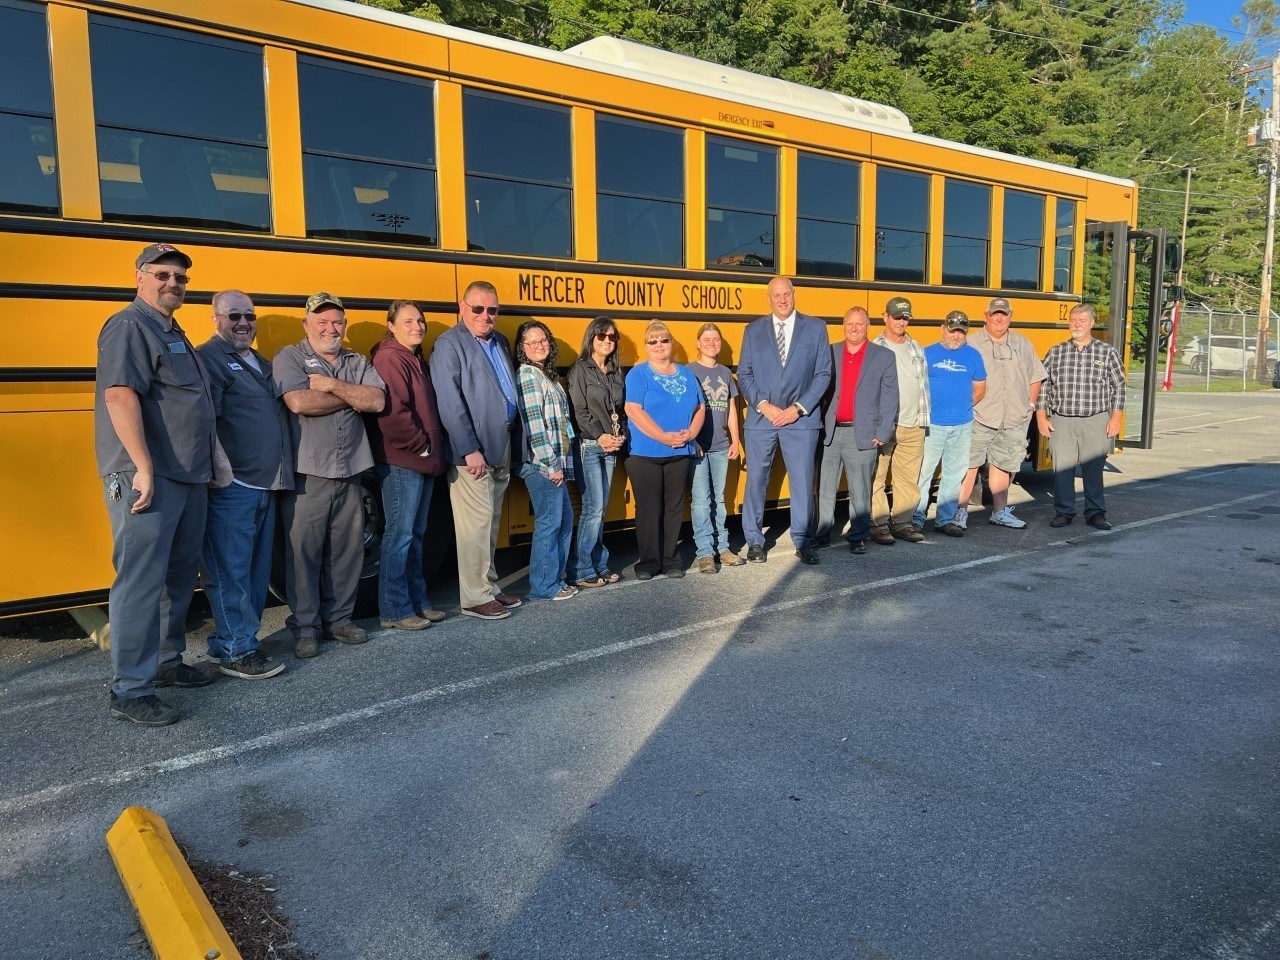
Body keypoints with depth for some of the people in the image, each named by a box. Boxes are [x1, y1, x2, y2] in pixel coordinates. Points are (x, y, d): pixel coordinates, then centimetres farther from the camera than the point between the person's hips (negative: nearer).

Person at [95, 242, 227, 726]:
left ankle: (167, 662, 28)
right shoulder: (128, 327, -8)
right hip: (148, 478, -10)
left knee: (180, 575, 15)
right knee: (141, 581, -7)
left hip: (189, 478, 10)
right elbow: (119, 396, -20)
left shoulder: (174, 334, 21)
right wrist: (144, 468, -25)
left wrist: (212, 457, 14)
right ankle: (130, 690, -1)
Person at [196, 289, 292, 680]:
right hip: (232, 485, -9)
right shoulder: (209, 358, -5)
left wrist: (281, 475, 18)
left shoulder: (262, 364, 21)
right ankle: (235, 651, 2)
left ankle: (240, 639, 22)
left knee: (258, 568, 12)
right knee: (230, 569, -4)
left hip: (265, 485, 9)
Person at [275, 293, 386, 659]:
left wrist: (332, 385, -11)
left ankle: (338, 618, 22)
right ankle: (304, 626, 12)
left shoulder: (358, 363, 14)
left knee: (348, 549, 9)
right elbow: (299, 402, -17)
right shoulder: (289, 357, 1)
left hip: (349, 472, 4)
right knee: (303, 550, 0)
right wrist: (353, 395, -6)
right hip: (307, 474, -4)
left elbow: (377, 400, -2)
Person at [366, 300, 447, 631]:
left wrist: (433, 450, 11)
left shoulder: (416, 359, 17)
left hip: (423, 461, 9)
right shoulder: (389, 359, -12)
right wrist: (420, 446, -14)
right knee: (399, 534, -4)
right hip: (401, 461, -9)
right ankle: (394, 611, 4)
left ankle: (417, 601, 23)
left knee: (416, 533, 14)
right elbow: (392, 413, -22)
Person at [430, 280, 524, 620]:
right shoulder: (449, 344, -8)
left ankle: (489, 585, 25)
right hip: (473, 450, -8)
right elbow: (450, 403, -15)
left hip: (502, 445, 8)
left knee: (492, 521, 14)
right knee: (476, 522, -4)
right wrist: (470, 450, -20)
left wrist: (515, 443, 11)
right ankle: (475, 598, 4)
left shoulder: (500, 342, 15)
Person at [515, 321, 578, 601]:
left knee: (565, 518, 15)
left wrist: (559, 463, 15)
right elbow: (533, 425, -18)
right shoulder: (527, 375, -11)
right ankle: (544, 587, 6)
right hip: (542, 465, -10)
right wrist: (551, 465, -17)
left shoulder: (547, 374, 16)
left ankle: (555, 577, 25)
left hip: (555, 462, 10)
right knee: (549, 522, -4)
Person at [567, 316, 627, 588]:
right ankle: (581, 570, 1)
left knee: (600, 508, 10)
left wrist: (621, 436, -1)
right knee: (593, 507, -8)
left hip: (611, 447, 6)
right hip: (588, 446, -6)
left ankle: (599, 564, 17)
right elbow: (578, 410, -11)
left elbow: (622, 409, 15)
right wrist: (599, 436, -17)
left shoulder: (616, 372, 15)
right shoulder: (580, 370, -4)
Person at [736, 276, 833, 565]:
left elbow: (823, 374, 1)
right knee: (756, 480, 5)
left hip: (801, 419, -1)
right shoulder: (753, 330, 8)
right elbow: (744, 375, 5)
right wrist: (764, 405, -9)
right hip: (761, 419, 1)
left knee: (803, 481, 1)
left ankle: (803, 542, 14)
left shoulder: (816, 328, 5)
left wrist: (798, 408, -8)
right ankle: (754, 541, 17)